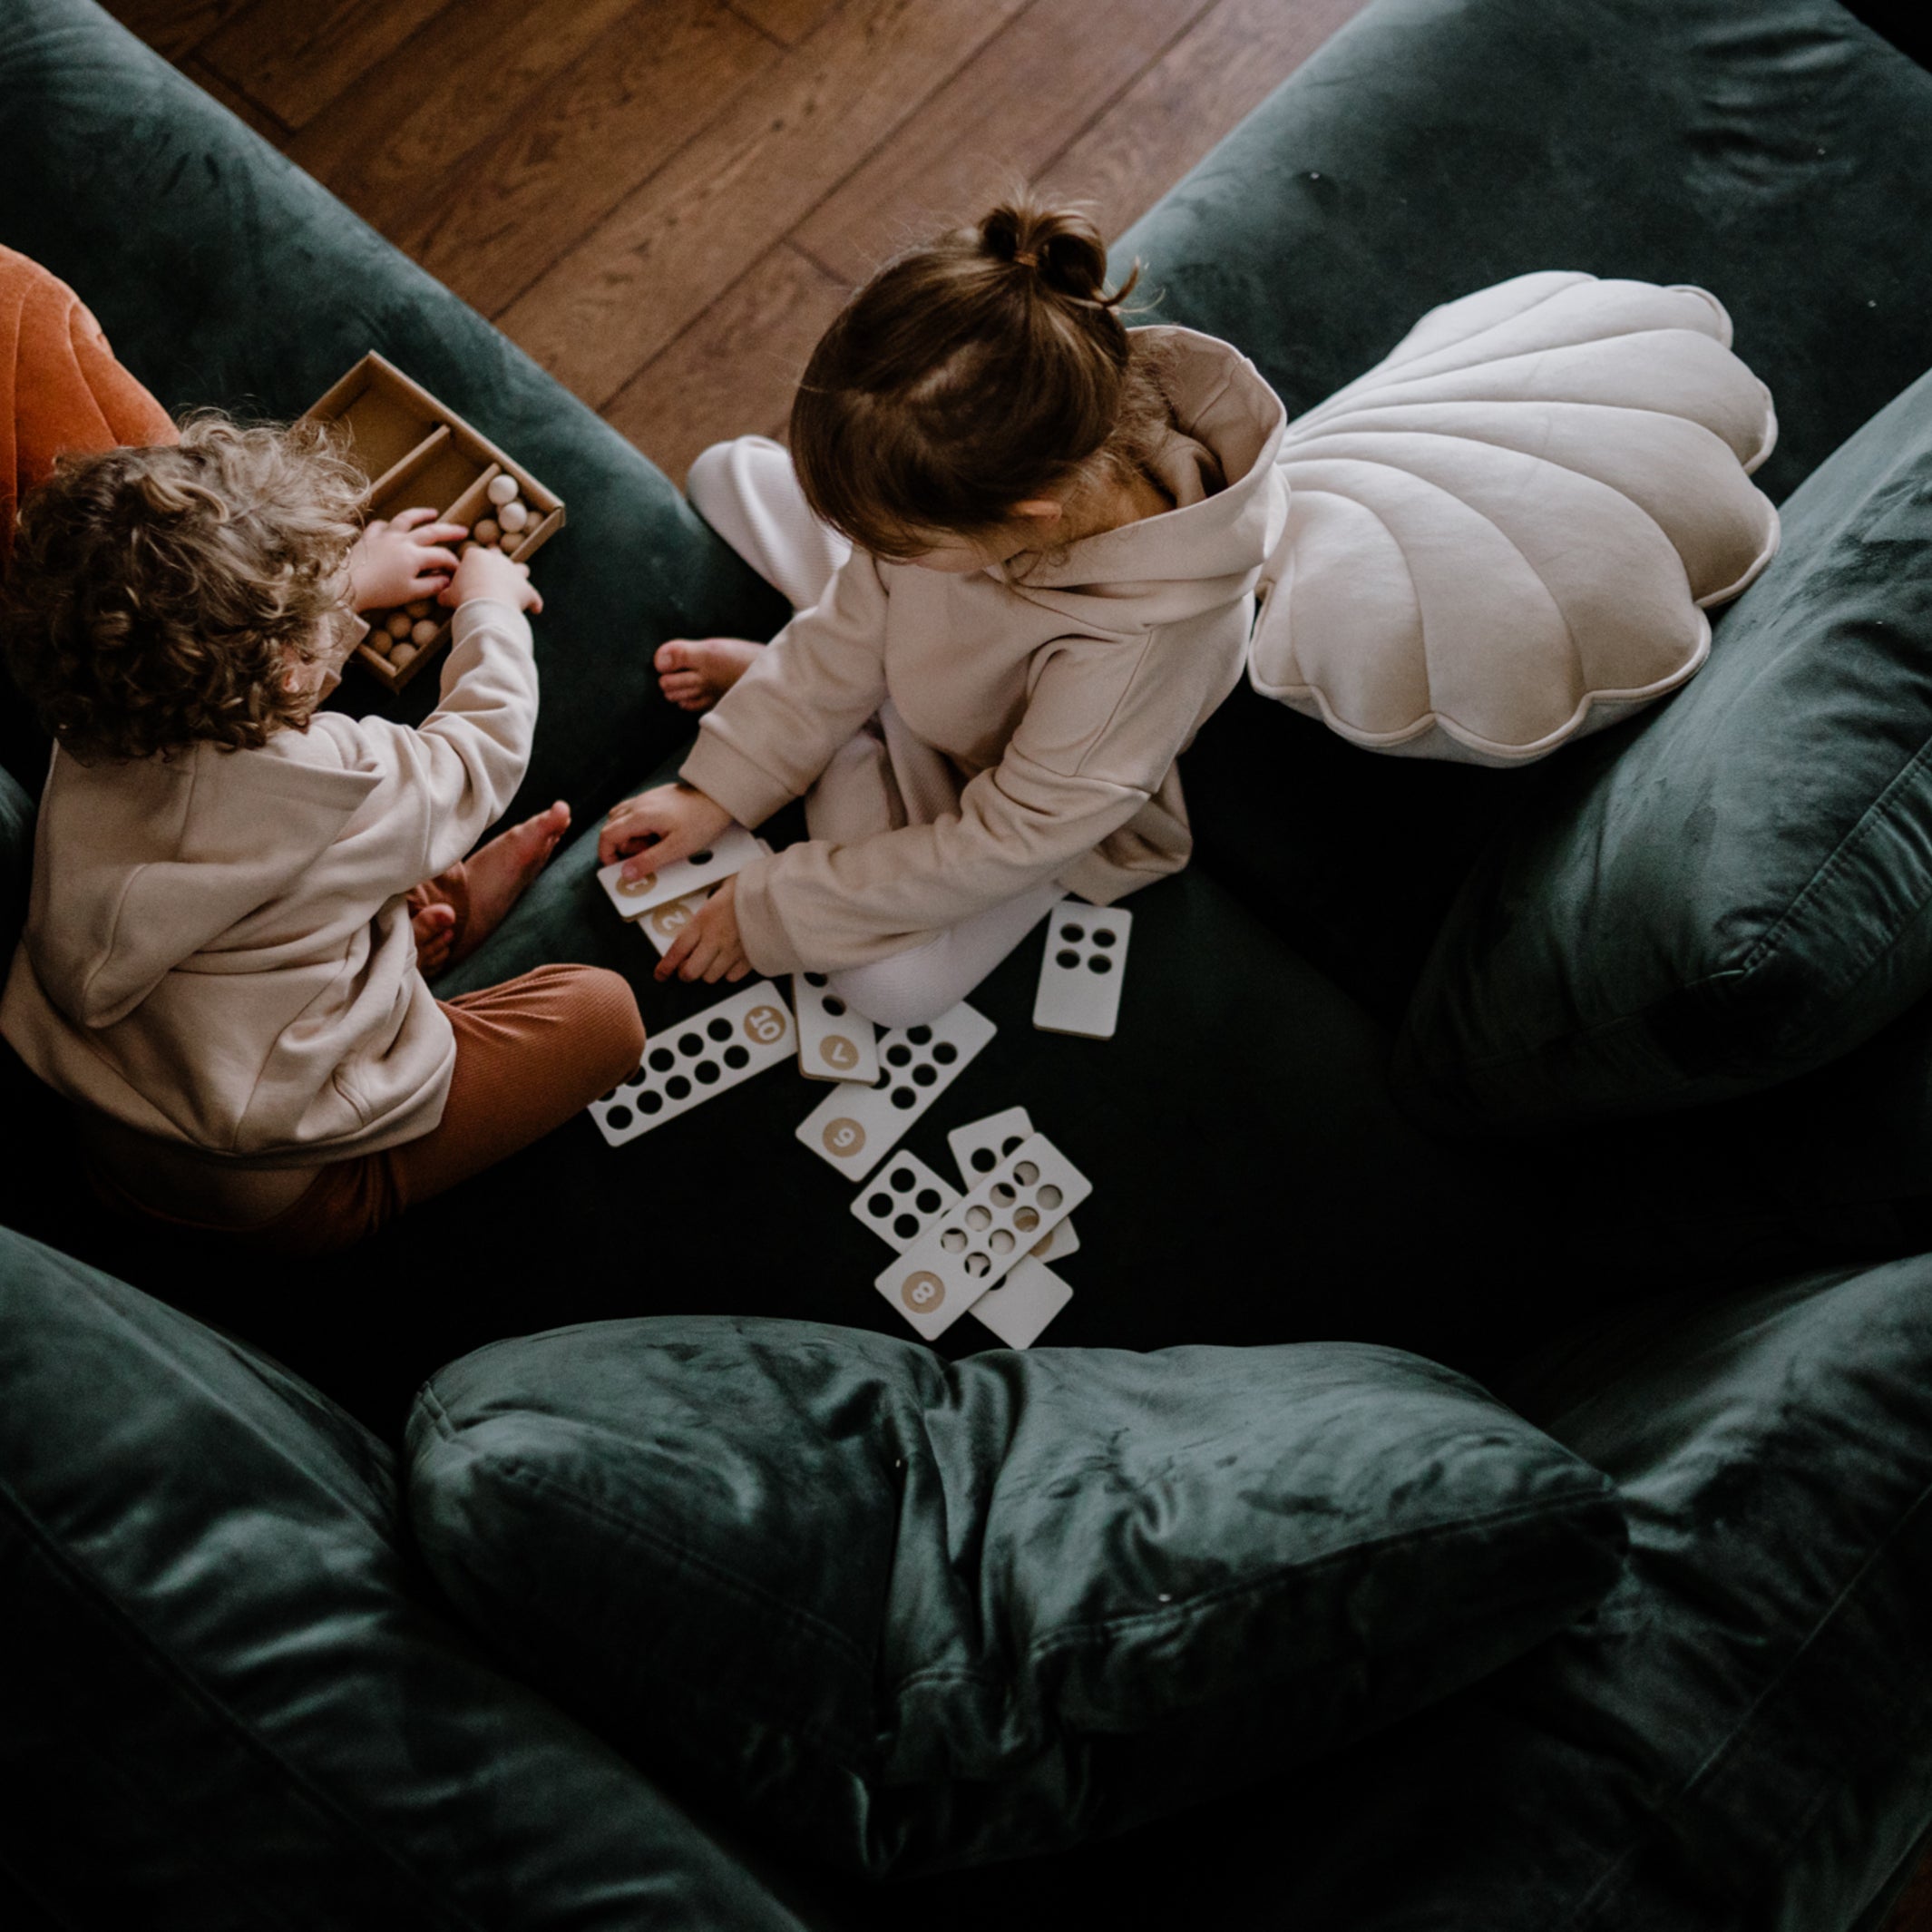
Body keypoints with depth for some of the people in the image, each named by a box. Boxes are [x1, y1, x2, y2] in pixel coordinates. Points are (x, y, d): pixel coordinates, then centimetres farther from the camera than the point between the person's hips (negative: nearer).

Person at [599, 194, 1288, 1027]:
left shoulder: (1133, 653, -46)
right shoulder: (982, 456, -32)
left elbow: (997, 847, -31)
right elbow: (861, 610, -13)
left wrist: (771, 911, -23)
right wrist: (715, 790, -11)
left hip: (1034, 803, -4)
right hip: (919, 650, 4)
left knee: (892, 985, -19)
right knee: (726, 471, 4)